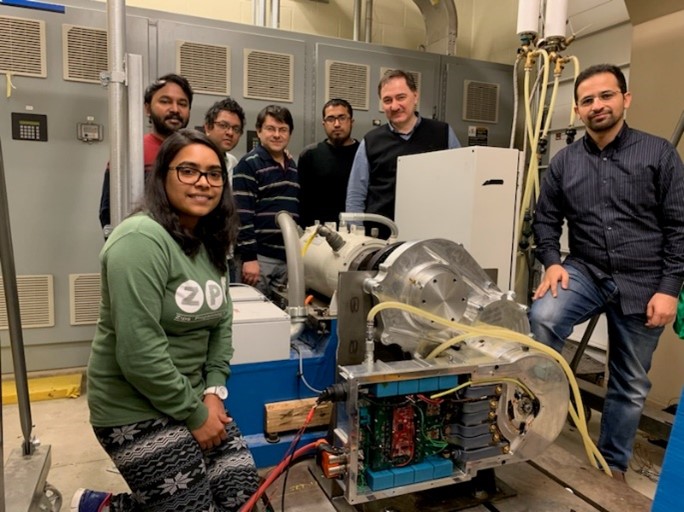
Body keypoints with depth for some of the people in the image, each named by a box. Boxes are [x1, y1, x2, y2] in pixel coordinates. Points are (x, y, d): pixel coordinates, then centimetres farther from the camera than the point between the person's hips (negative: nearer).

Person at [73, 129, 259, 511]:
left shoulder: (210, 243, 5)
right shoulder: (141, 239, -22)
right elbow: (139, 353, -27)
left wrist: (214, 392, -3)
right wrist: (194, 414, -17)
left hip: (194, 396, 8)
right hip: (136, 410, -8)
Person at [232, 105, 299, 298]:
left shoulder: (292, 166, 14)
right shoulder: (249, 165, -7)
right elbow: (242, 215, -13)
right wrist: (248, 257, -18)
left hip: (288, 257, 7)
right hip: (259, 256, -6)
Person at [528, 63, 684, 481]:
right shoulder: (565, 161, 4)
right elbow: (546, 218, 8)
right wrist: (552, 262, -9)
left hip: (643, 283, -1)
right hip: (586, 271, 1)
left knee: (630, 383, 10)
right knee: (542, 317, -30)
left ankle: (613, 464, 31)